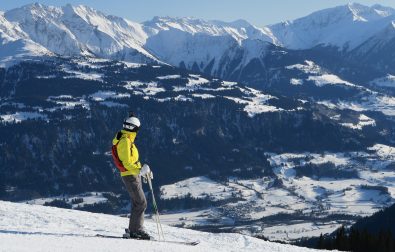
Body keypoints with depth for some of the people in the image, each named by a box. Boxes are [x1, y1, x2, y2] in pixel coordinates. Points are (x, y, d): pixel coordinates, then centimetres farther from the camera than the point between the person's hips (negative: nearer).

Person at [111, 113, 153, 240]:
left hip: (133, 175, 10)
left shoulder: (126, 140, 16)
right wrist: (139, 171, -32)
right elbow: (127, 163, -23)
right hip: (130, 176, -10)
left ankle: (134, 229, 16)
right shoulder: (125, 141, -17)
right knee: (141, 203, -11)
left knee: (138, 203, 13)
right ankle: (135, 230, -9)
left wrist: (142, 170, 22)